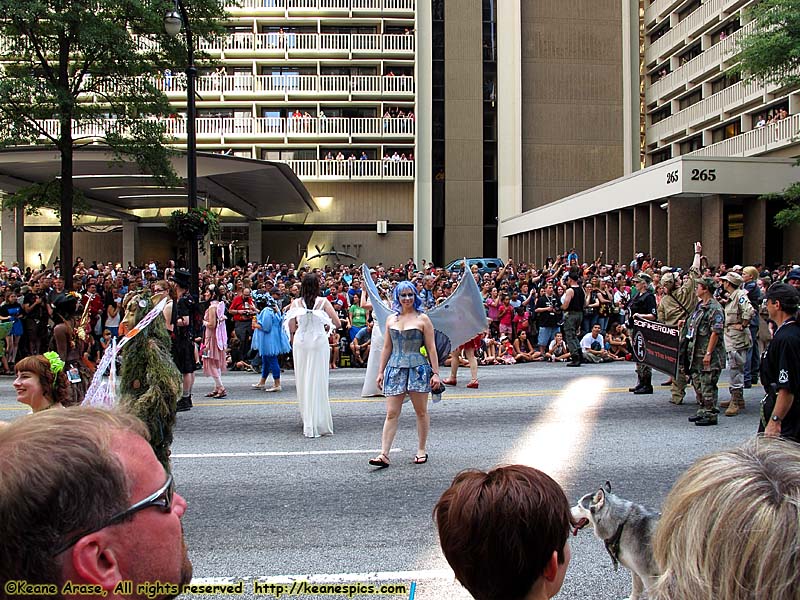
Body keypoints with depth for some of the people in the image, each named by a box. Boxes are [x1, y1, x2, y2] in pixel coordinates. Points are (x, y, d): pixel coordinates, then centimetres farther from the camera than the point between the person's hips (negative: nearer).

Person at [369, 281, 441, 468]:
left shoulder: (422, 319, 1)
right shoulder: (391, 319, 11)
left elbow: (431, 348, 0)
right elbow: (387, 348, 15)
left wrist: (436, 373, -5)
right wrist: (381, 371, 11)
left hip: (418, 368, -3)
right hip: (395, 368, 3)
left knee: (421, 412, 8)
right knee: (391, 413, -2)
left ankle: (421, 450, 20)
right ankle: (384, 454, -4)